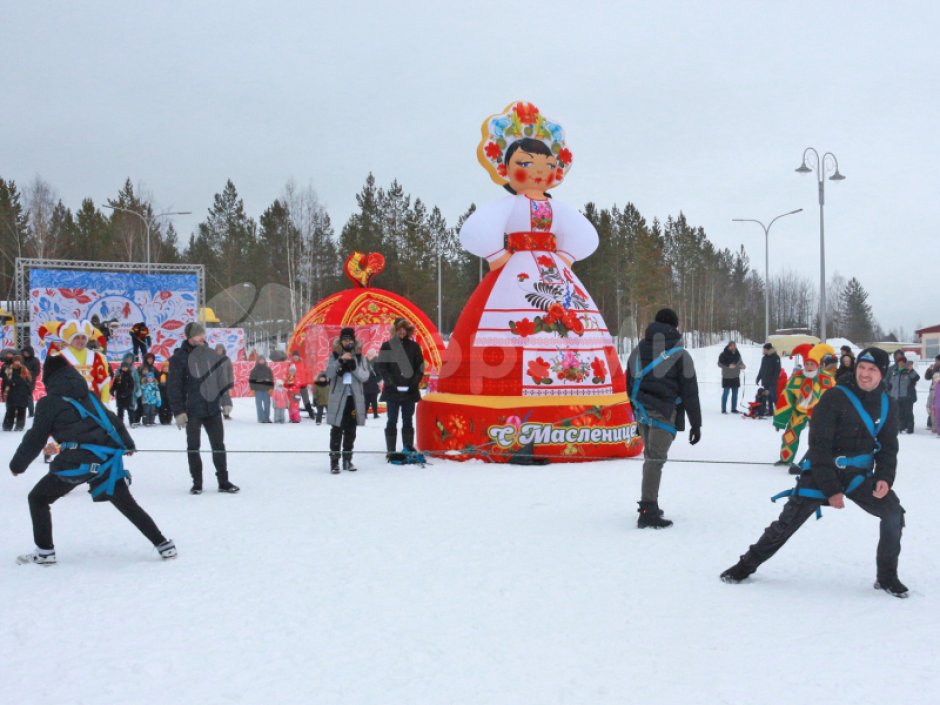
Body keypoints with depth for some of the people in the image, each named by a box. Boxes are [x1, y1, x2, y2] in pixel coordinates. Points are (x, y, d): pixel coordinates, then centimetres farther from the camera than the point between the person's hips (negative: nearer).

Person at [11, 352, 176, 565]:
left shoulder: (49, 402, 2)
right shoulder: (88, 396, 18)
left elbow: (35, 438, 4)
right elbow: (112, 420, 26)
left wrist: (17, 464, 17)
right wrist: (127, 444, 40)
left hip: (78, 461, -5)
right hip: (107, 458, 5)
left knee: (38, 498, 13)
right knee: (128, 504, 15)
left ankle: (44, 551, 9)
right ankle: (163, 544, 12)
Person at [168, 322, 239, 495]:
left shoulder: (211, 354, 8)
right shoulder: (180, 357, -6)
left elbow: (221, 380, 16)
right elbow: (174, 386, -8)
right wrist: (178, 411, -12)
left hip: (213, 408, 4)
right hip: (192, 410, -4)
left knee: (218, 445, 8)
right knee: (193, 446, 7)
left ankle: (223, 481, 16)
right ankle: (197, 482, 16)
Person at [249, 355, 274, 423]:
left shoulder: (268, 370, 10)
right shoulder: (254, 370, 1)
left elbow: (271, 379, 11)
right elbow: (251, 380, 1)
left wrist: (271, 388, 3)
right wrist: (253, 389, -5)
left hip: (266, 390, 3)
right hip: (258, 390, -3)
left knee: (267, 404, 3)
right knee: (259, 404, -3)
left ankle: (267, 418, 13)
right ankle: (261, 419, -1)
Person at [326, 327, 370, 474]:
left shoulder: (359, 356, 6)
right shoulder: (335, 355, 2)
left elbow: (365, 376, -2)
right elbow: (329, 374, -10)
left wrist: (353, 366, -17)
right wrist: (340, 361, -22)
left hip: (354, 398, 2)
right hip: (338, 397, -2)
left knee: (350, 430, 8)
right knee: (337, 430, -5)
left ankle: (347, 459, 17)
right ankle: (334, 461, -5)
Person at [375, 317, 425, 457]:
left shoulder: (414, 346, 7)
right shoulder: (387, 346, 2)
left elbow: (420, 367, 7)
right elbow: (381, 367, -1)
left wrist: (414, 383, -6)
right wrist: (391, 382, -12)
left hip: (410, 390, 2)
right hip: (392, 390, -2)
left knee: (408, 420, 9)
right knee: (392, 421, 2)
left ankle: (408, 447, 14)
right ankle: (390, 449, 4)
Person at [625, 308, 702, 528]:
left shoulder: (639, 350, 12)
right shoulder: (679, 355, -4)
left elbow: (629, 382, 16)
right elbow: (689, 391, -4)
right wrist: (696, 423, -1)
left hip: (642, 411, 6)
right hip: (664, 413, -6)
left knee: (651, 457, 18)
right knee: (656, 459, -9)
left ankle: (649, 504, 24)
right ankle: (648, 512, -15)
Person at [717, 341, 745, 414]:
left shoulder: (737, 354, 4)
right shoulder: (724, 354, -11)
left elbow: (740, 363, 15)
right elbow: (720, 364, -11)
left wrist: (742, 366, -8)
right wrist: (728, 366, -23)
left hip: (735, 377, 5)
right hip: (727, 377, -5)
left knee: (735, 394, 9)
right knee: (725, 393, -2)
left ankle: (734, 408, 17)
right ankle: (723, 409, 5)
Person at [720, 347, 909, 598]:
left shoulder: (888, 406, 1)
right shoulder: (835, 398, -16)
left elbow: (888, 447, 8)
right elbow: (819, 447, -16)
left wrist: (884, 478, -12)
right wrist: (831, 489, -19)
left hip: (859, 475, 4)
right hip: (821, 472, -4)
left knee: (893, 513, -12)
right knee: (788, 522, -7)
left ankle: (887, 577, 6)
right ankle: (747, 565, 12)